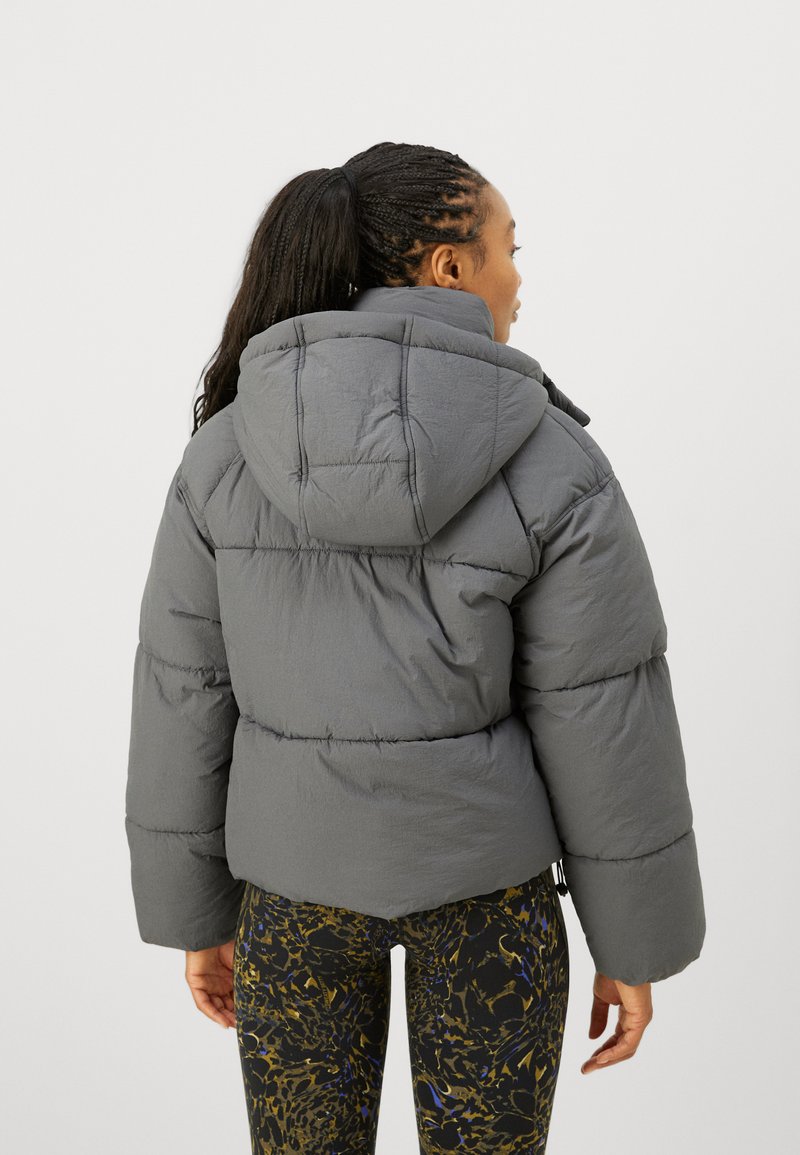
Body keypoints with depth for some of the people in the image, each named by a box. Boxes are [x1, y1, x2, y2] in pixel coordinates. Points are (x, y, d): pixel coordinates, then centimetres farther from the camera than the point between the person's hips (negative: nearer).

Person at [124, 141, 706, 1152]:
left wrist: (196, 915, 8)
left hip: (300, 867, 2)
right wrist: (634, 945, 1)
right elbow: (609, 735, -13)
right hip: (482, 867, -2)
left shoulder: (224, 453, -10)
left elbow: (185, 700, -6)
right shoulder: (553, 467, -17)